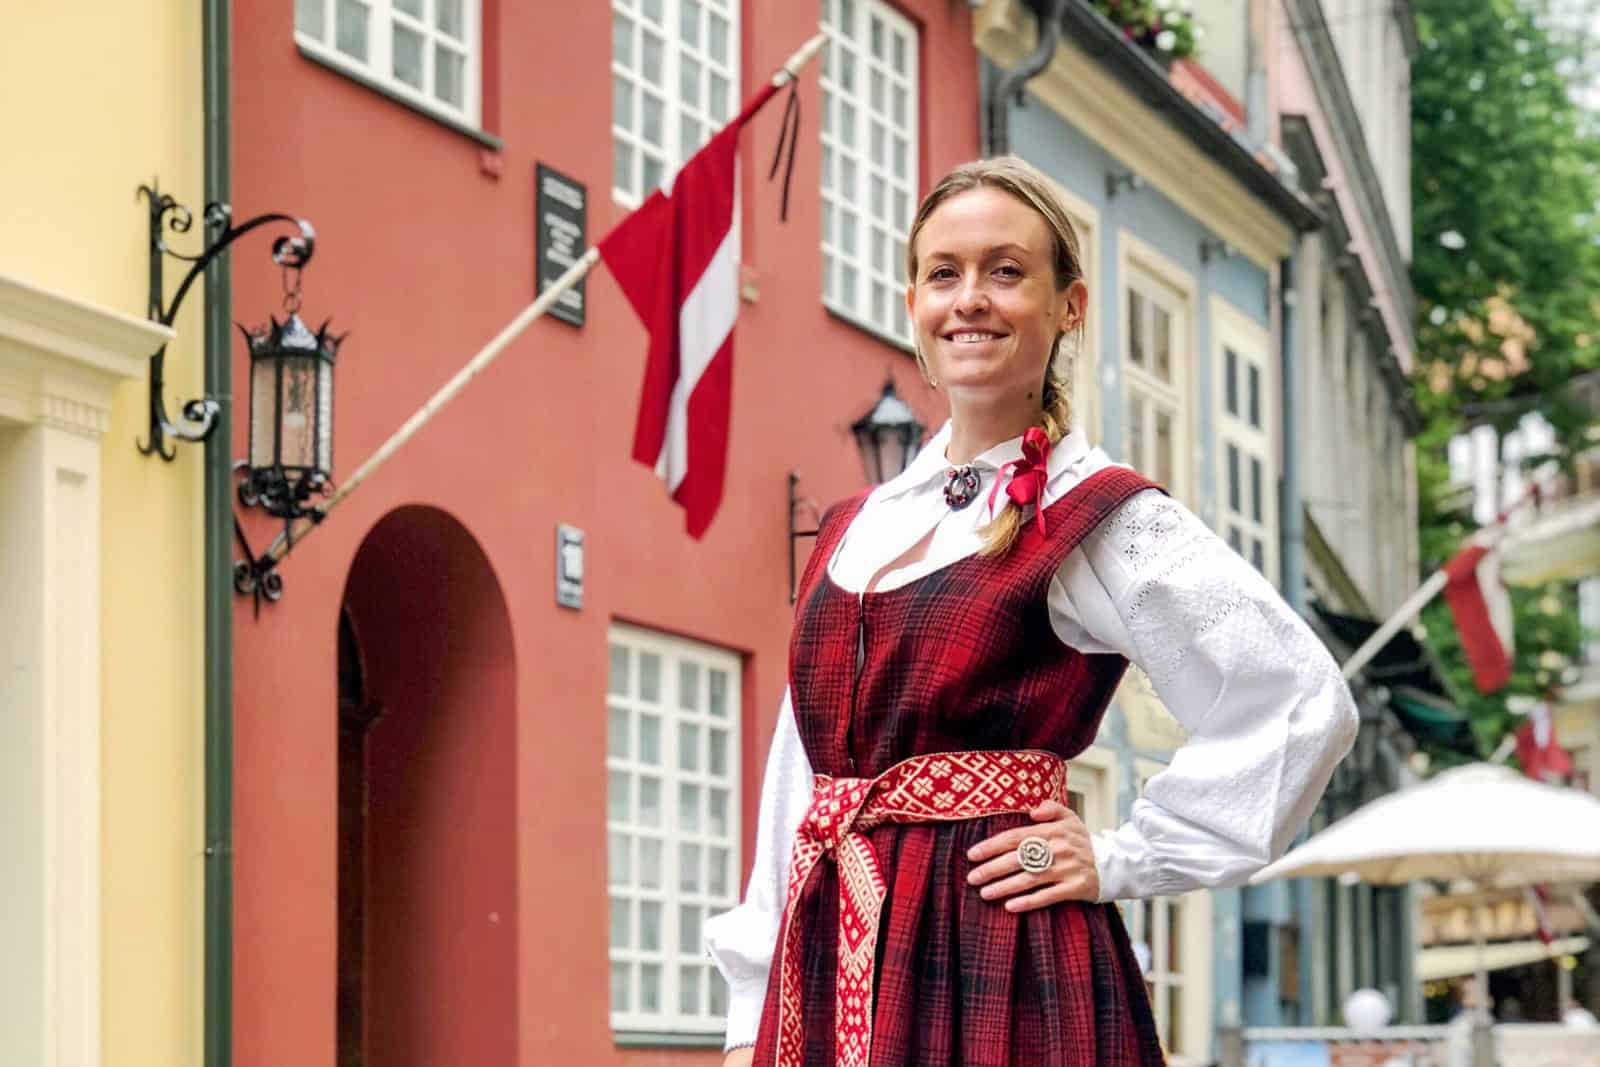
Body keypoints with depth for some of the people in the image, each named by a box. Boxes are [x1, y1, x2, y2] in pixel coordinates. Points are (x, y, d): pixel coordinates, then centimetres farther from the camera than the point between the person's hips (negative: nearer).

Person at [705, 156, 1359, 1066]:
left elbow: (1304, 704, -11)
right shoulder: (852, 531, 17)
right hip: (827, 967, 6)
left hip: (1000, 968, -6)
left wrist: (1122, 860, -7)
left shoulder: (1103, 519, -3)